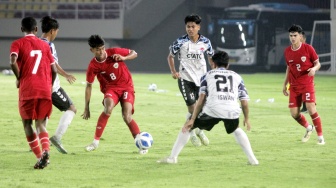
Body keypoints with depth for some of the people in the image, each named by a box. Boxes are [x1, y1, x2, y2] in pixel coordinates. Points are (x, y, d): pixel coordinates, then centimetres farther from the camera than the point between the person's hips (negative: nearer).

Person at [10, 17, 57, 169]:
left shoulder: (17, 44, 4)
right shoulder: (44, 45, 15)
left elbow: (13, 62, -16)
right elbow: (54, 70, 10)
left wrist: (19, 78, 0)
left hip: (27, 89, -3)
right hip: (45, 90, 3)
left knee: (27, 123, 12)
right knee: (41, 124, 8)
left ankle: (39, 156, 0)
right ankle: (45, 151, -21)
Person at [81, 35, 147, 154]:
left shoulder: (114, 52, -12)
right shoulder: (93, 66, -11)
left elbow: (134, 53, 1)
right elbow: (89, 86, -1)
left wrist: (124, 58, -20)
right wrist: (87, 108, -1)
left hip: (126, 87, 0)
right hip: (110, 88, 0)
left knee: (127, 116, -18)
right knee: (108, 108, -30)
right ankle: (96, 142, -20)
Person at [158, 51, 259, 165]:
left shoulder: (207, 75, 22)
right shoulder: (237, 77, 26)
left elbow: (201, 99, 10)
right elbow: (244, 102, 19)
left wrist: (193, 119, 10)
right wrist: (246, 118, 34)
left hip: (212, 109, -2)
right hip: (232, 111, 2)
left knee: (187, 127, 19)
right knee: (236, 130, 35)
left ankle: (172, 157, 11)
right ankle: (252, 159, 26)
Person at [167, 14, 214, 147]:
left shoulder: (205, 42, -2)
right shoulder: (180, 42, -9)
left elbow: (211, 58, 13)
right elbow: (170, 56, 5)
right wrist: (173, 72, -6)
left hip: (201, 77, 3)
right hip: (185, 78, -3)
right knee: (192, 108, -8)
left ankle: (199, 130, 33)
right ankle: (192, 134, 16)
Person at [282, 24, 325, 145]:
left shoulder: (308, 48, -8)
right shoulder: (287, 51, 5)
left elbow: (318, 63, -2)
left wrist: (314, 69, -25)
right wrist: (285, 84, 17)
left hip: (307, 84, -4)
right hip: (294, 86, 4)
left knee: (311, 109, -17)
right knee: (294, 113, -1)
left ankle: (320, 136, -5)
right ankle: (308, 128, 29)